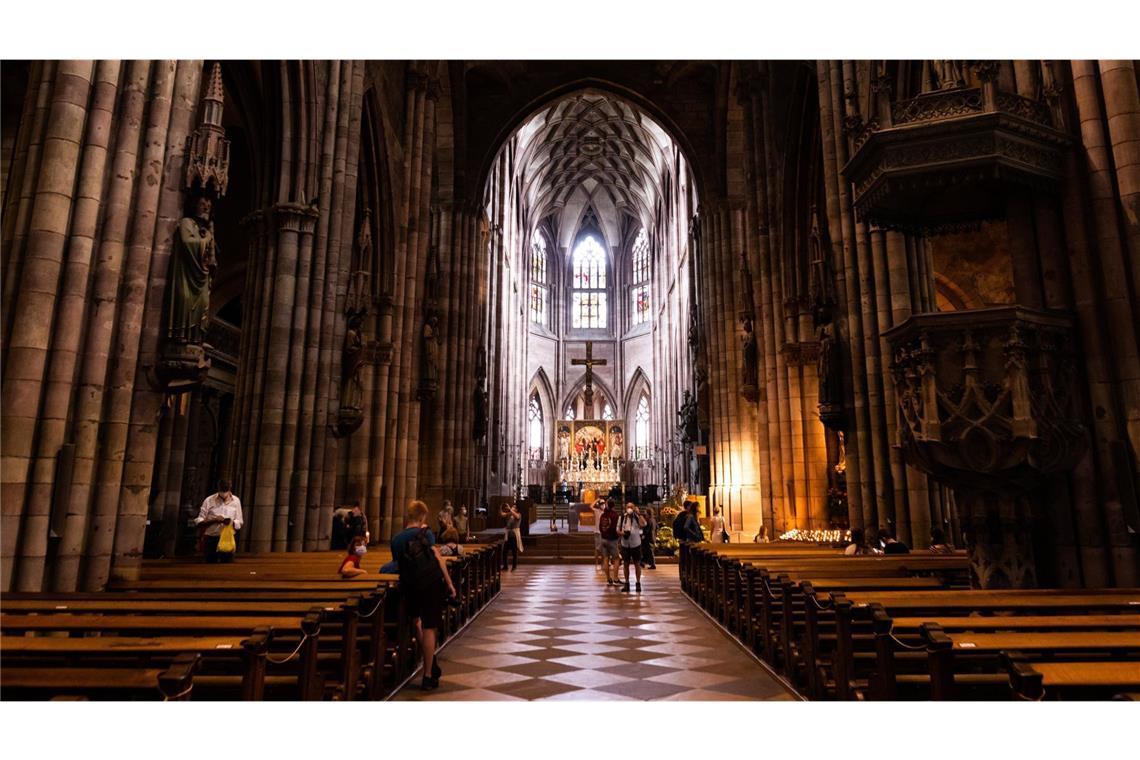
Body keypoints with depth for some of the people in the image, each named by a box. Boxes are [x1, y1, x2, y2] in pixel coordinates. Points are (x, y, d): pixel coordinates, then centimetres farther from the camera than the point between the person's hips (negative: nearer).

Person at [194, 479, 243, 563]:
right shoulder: (209, 500, -3)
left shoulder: (236, 501, 2)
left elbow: (239, 523, 6)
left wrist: (232, 522, -17)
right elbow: (198, 521, -2)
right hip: (211, 539, -1)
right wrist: (213, 520, -19)